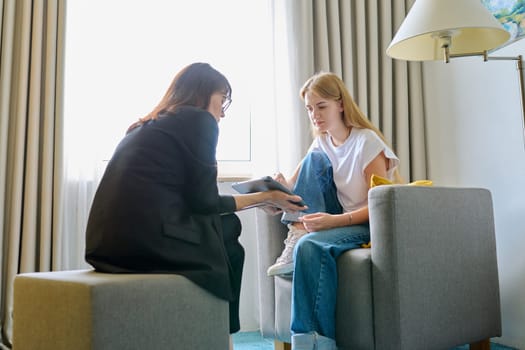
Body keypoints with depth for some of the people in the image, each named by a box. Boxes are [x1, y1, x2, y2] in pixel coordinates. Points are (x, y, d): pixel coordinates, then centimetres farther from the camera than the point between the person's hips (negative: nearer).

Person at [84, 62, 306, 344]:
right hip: (148, 242, -8)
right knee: (229, 245, 16)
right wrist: (264, 198, 11)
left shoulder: (146, 126, 22)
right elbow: (204, 202, -2)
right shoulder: (198, 119, -1)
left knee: (223, 224, 21)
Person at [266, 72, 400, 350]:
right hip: (337, 221, 7)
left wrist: (334, 220, -32)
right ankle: (298, 232, -18)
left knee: (310, 246, -34)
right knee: (314, 159, -9)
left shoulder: (367, 141, -13)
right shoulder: (321, 142, 8)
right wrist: (283, 185, -20)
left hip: (371, 225, -6)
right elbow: (299, 185, 5)